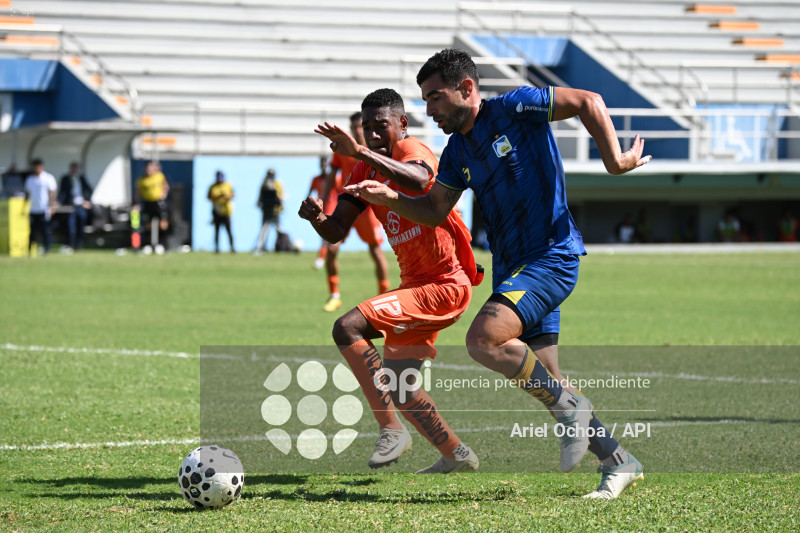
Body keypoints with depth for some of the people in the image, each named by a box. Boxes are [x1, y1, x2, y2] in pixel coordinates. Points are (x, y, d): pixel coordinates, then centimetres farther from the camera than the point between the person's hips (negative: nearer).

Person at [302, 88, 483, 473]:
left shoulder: (415, 153, -15)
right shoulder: (366, 169, 10)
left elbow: (418, 181, -43)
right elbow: (336, 232, 5)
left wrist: (359, 151, -51)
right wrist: (316, 217, -18)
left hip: (445, 285, -10)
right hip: (415, 284, 10)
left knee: (348, 328, -22)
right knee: (396, 384, 16)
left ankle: (391, 429, -17)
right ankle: (456, 456, 32)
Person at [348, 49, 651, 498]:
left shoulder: (514, 109, -9)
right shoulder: (458, 150, 13)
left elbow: (587, 101, -10)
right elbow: (435, 210, 20)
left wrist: (615, 160, -16)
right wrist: (389, 198, 4)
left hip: (551, 255, -9)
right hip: (512, 266, 9)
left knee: (484, 339, -25)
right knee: (543, 381, 6)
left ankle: (570, 408, -8)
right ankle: (619, 461, 17)